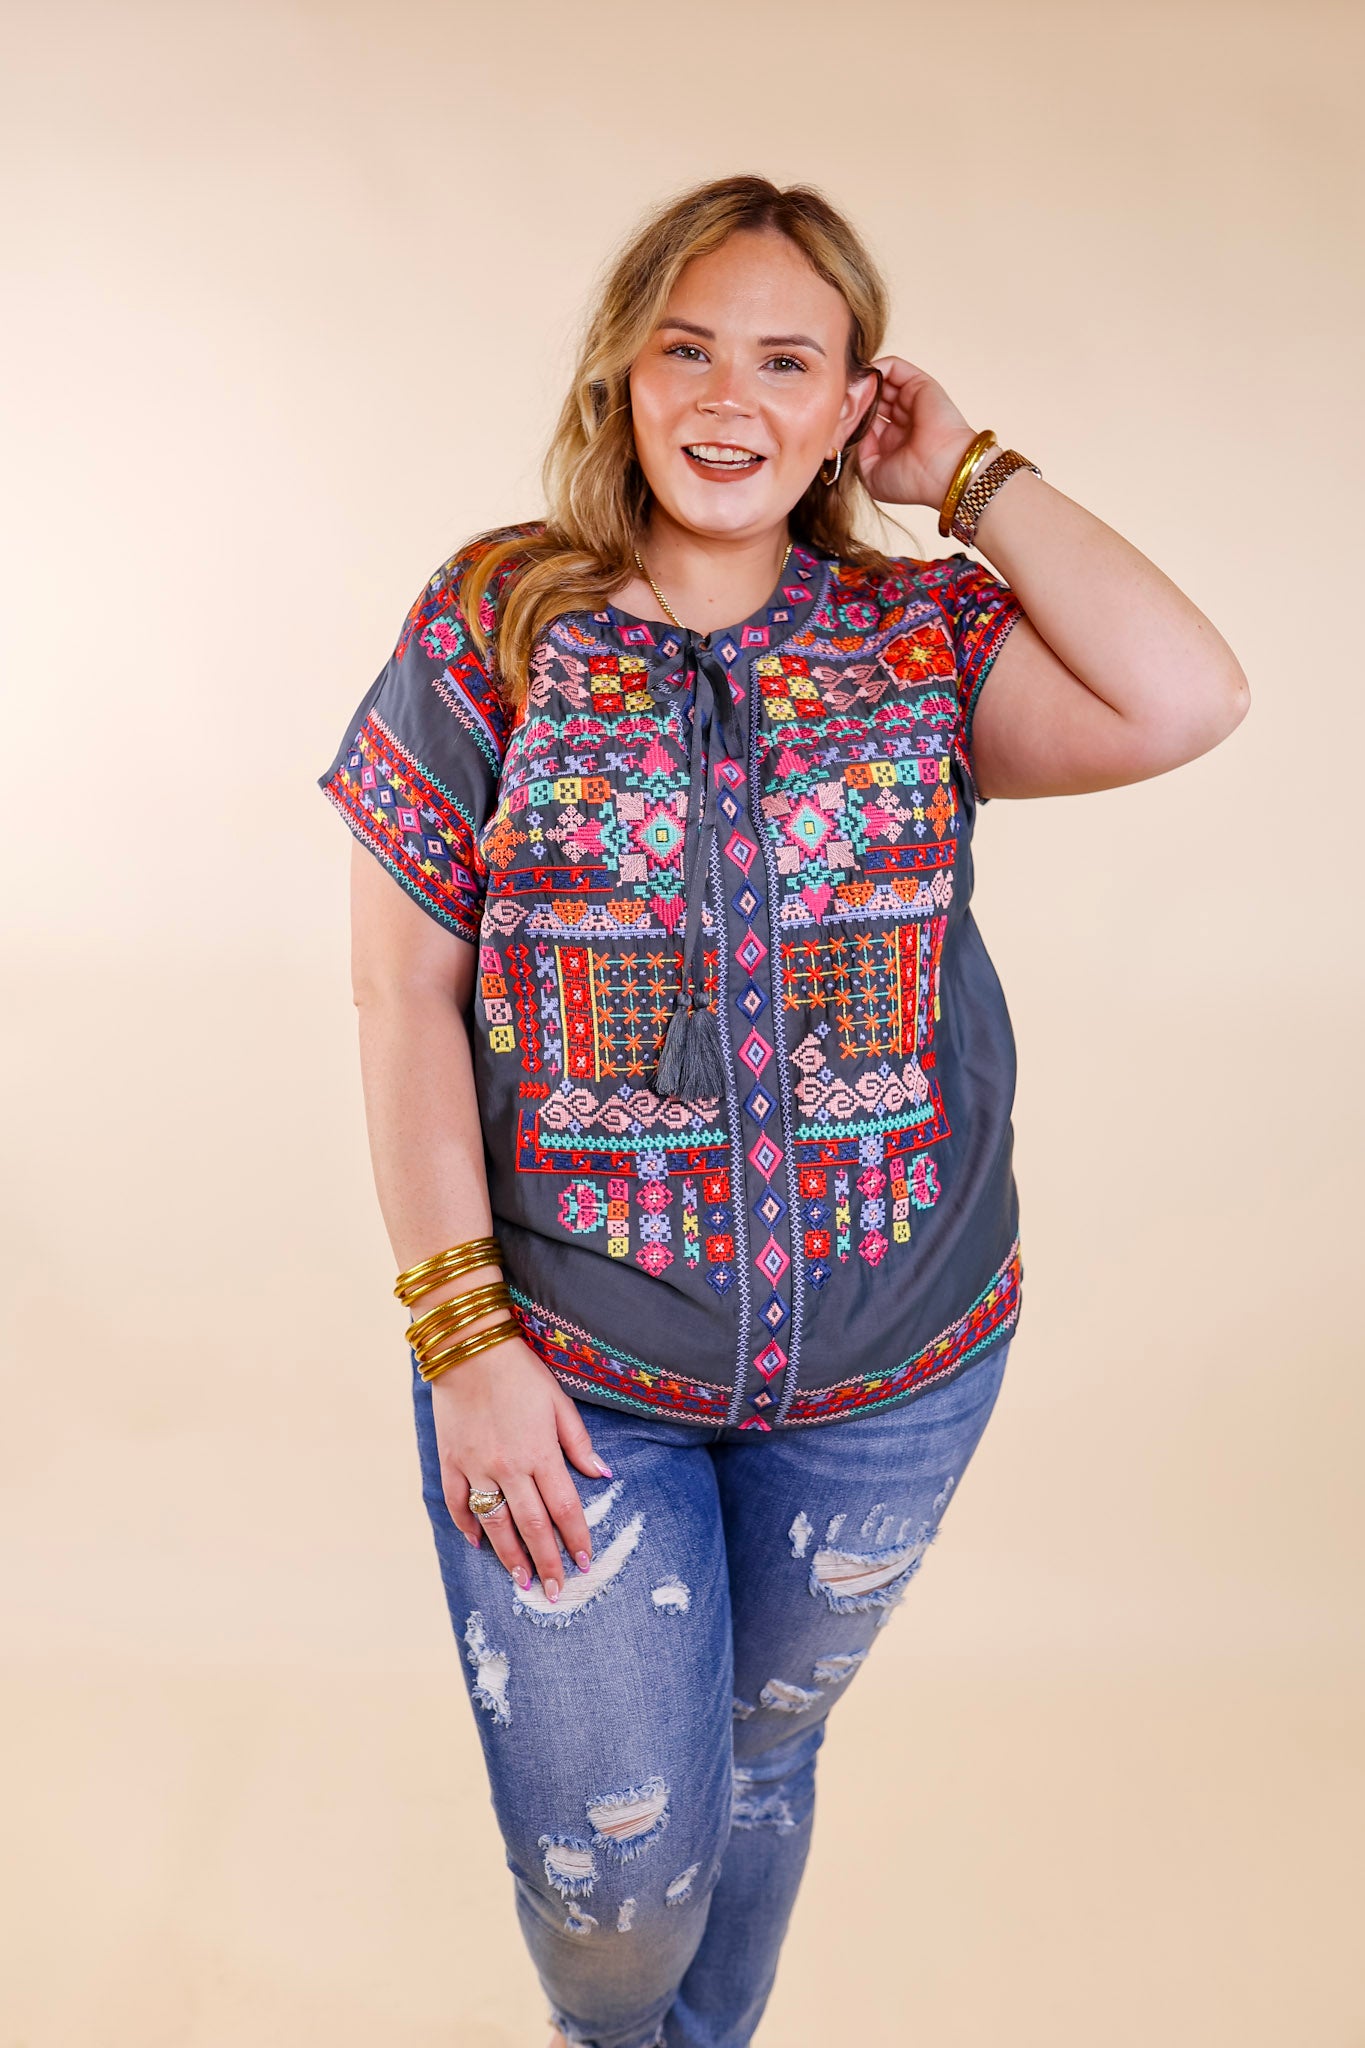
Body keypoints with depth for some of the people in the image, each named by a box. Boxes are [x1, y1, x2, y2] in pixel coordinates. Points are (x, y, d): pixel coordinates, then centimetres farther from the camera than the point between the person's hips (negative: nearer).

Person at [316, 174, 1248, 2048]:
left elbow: (1188, 702, -20)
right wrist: (461, 1336, -11)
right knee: (608, 1864, 6)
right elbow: (404, 993, -6)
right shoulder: (493, 624, -6)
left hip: (894, 1361, 2)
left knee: (758, 1756, 22)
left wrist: (972, 475, -10)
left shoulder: (926, 638, -2)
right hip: (563, 1363, -1)